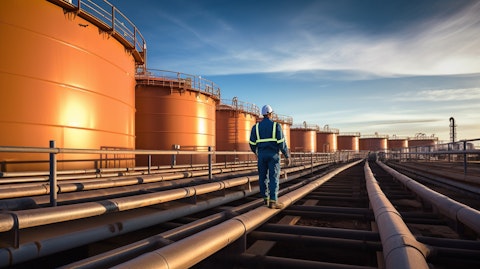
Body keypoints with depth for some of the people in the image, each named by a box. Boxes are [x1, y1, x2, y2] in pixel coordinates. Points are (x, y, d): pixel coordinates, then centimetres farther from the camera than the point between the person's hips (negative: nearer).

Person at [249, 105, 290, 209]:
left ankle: (265, 198, 19)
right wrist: (287, 156, -4)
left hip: (261, 154, 3)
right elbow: (282, 142, -10)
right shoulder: (276, 125, -4)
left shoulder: (256, 127, 4)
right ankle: (273, 202, -8)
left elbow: (252, 143, 6)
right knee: (273, 178, -3)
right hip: (273, 154, -3)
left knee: (263, 177, 12)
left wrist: (255, 152, 27)